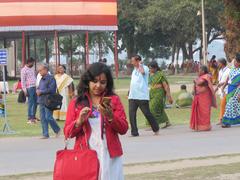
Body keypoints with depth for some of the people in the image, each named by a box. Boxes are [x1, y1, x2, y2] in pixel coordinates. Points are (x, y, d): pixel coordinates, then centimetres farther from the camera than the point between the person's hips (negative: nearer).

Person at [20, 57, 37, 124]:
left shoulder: (32, 68, 17)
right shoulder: (24, 70, -6)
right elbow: (23, 81, -9)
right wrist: (25, 90, -14)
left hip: (35, 87, 7)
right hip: (29, 88, -7)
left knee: (35, 102, 10)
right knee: (30, 103, -6)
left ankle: (33, 116, 20)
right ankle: (30, 118, -2)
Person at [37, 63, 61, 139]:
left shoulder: (51, 78, -9)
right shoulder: (42, 79, 17)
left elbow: (51, 89, -18)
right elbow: (38, 88, 24)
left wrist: (41, 92, -12)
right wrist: (37, 90, 0)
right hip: (41, 101, 8)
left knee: (48, 117, -11)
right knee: (43, 118, 6)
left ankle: (57, 130, 8)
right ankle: (45, 134, 10)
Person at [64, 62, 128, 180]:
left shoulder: (114, 100, 7)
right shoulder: (76, 103, 7)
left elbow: (123, 129, 0)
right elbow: (68, 133, 3)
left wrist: (110, 117, -16)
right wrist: (79, 121, -14)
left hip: (109, 156, 0)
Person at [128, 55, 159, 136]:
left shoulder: (145, 68, -6)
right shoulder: (134, 69, 17)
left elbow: (142, 71, -31)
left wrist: (140, 65, -14)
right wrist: (130, 92, 20)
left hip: (142, 96, -7)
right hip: (132, 96, 7)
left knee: (147, 113, 1)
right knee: (131, 114, -2)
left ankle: (156, 129, 18)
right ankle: (134, 132, 3)